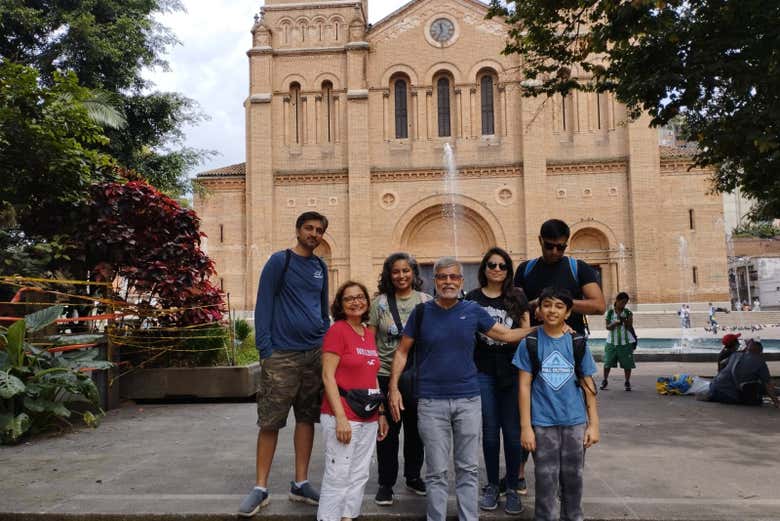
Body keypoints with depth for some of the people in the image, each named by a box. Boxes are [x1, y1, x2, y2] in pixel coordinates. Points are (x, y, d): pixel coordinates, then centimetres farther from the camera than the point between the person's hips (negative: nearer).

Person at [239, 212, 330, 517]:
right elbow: (263, 305, -7)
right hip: (282, 354, -5)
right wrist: (264, 348, -13)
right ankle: (261, 488, 12)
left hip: (315, 353, 5)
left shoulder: (321, 267, 12)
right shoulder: (279, 261, -4)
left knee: (307, 419, 9)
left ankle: (300, 484, 20)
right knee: (270, 421, 0)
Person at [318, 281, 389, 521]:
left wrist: (381, 414, 14)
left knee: (359, 476, 14)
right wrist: (341, 417, -19)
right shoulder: (337, 330, -9)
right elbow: (327, 376, -14)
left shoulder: (369, 333, 12)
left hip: (368, 418, 7)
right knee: (338, 478, -1)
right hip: (343, 416, -7)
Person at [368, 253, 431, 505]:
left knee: (415, 428, 13)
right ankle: (386, 483, 18)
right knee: (388, 431, 4)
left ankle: (413, 476, 31)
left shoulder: (427, 302, 3)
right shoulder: (379, 303, 1)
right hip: (386, 375, -1)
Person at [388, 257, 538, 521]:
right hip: (431, 402, -1)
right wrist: (394, 387, -5)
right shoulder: (422, 312, -1)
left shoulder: (473, 310, 2)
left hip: (469, 400, 2)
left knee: (469, 468, 12)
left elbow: (506, 334, 8)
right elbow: (402, 351, 3)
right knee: (436, 471, 8)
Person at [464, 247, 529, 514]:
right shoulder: (472, 298, 3)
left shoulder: (517, 297, 4)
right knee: (490, 431, 8)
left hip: (512, 371, 0)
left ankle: (513, 487, 17)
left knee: (512, 431, 3)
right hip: (483, 373, 0)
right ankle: (492, 485, 22)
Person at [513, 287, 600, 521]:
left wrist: (593, 424, 4)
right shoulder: (530, 343, -3)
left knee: (573, 478, 13)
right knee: (546, 480, 5)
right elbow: (524, 386, -3)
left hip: (575, 422, 2)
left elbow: (588, 385, 7)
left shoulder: (578, 343, 3)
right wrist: (525, 427, -6)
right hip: (543, 423, -2)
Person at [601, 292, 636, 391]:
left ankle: (627, 382, 19)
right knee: (607, 362, 2)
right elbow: (608, 327, -5)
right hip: (612, 342, 0)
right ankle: (605, 381, 18)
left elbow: (630, 327, -3)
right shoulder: (610, 312, -1)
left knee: (627, 364, 3)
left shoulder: (628, 313, 0)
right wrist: (616, 323, -23)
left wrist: (624, 320, -21)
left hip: (626, 342, 0)